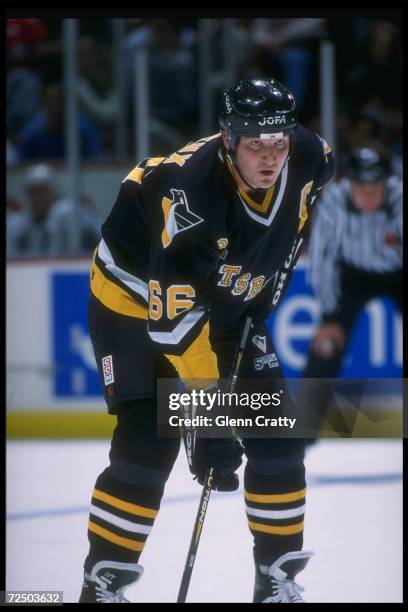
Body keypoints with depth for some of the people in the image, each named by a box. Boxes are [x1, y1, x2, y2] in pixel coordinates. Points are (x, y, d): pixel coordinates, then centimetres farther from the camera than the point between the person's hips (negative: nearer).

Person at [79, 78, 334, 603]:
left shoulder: (308, 162, -20)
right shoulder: (188, 194, -38)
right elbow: (176, 323, -37)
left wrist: (262, 307, 3)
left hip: (228, 301, 6)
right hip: (138, 298, -6)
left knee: (276, 432, -2)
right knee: (149, 441, -18)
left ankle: (279, 577, 9)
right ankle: (103, 582, -7)